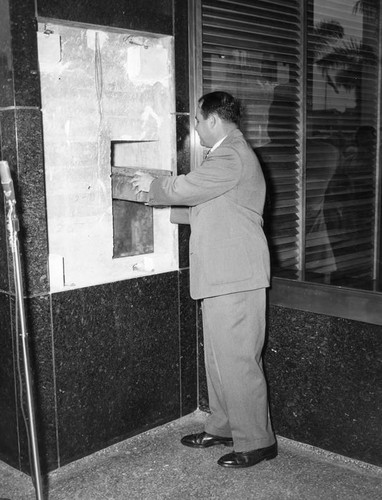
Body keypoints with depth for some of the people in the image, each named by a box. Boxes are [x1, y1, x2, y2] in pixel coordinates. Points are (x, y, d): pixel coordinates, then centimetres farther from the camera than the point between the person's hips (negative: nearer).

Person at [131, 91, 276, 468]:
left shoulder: (232, 156, -15)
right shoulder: (229, 153, 20)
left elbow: (184, 189, -17)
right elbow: (197, 197, 23)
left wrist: (152, 185, 1)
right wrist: (158, 190, 15)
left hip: (235, 278, -11)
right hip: (222, 276, 11)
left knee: (237, 360, -4)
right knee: (219, 356, 17)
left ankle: (256, 441, 8)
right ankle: (223, 427, 30)